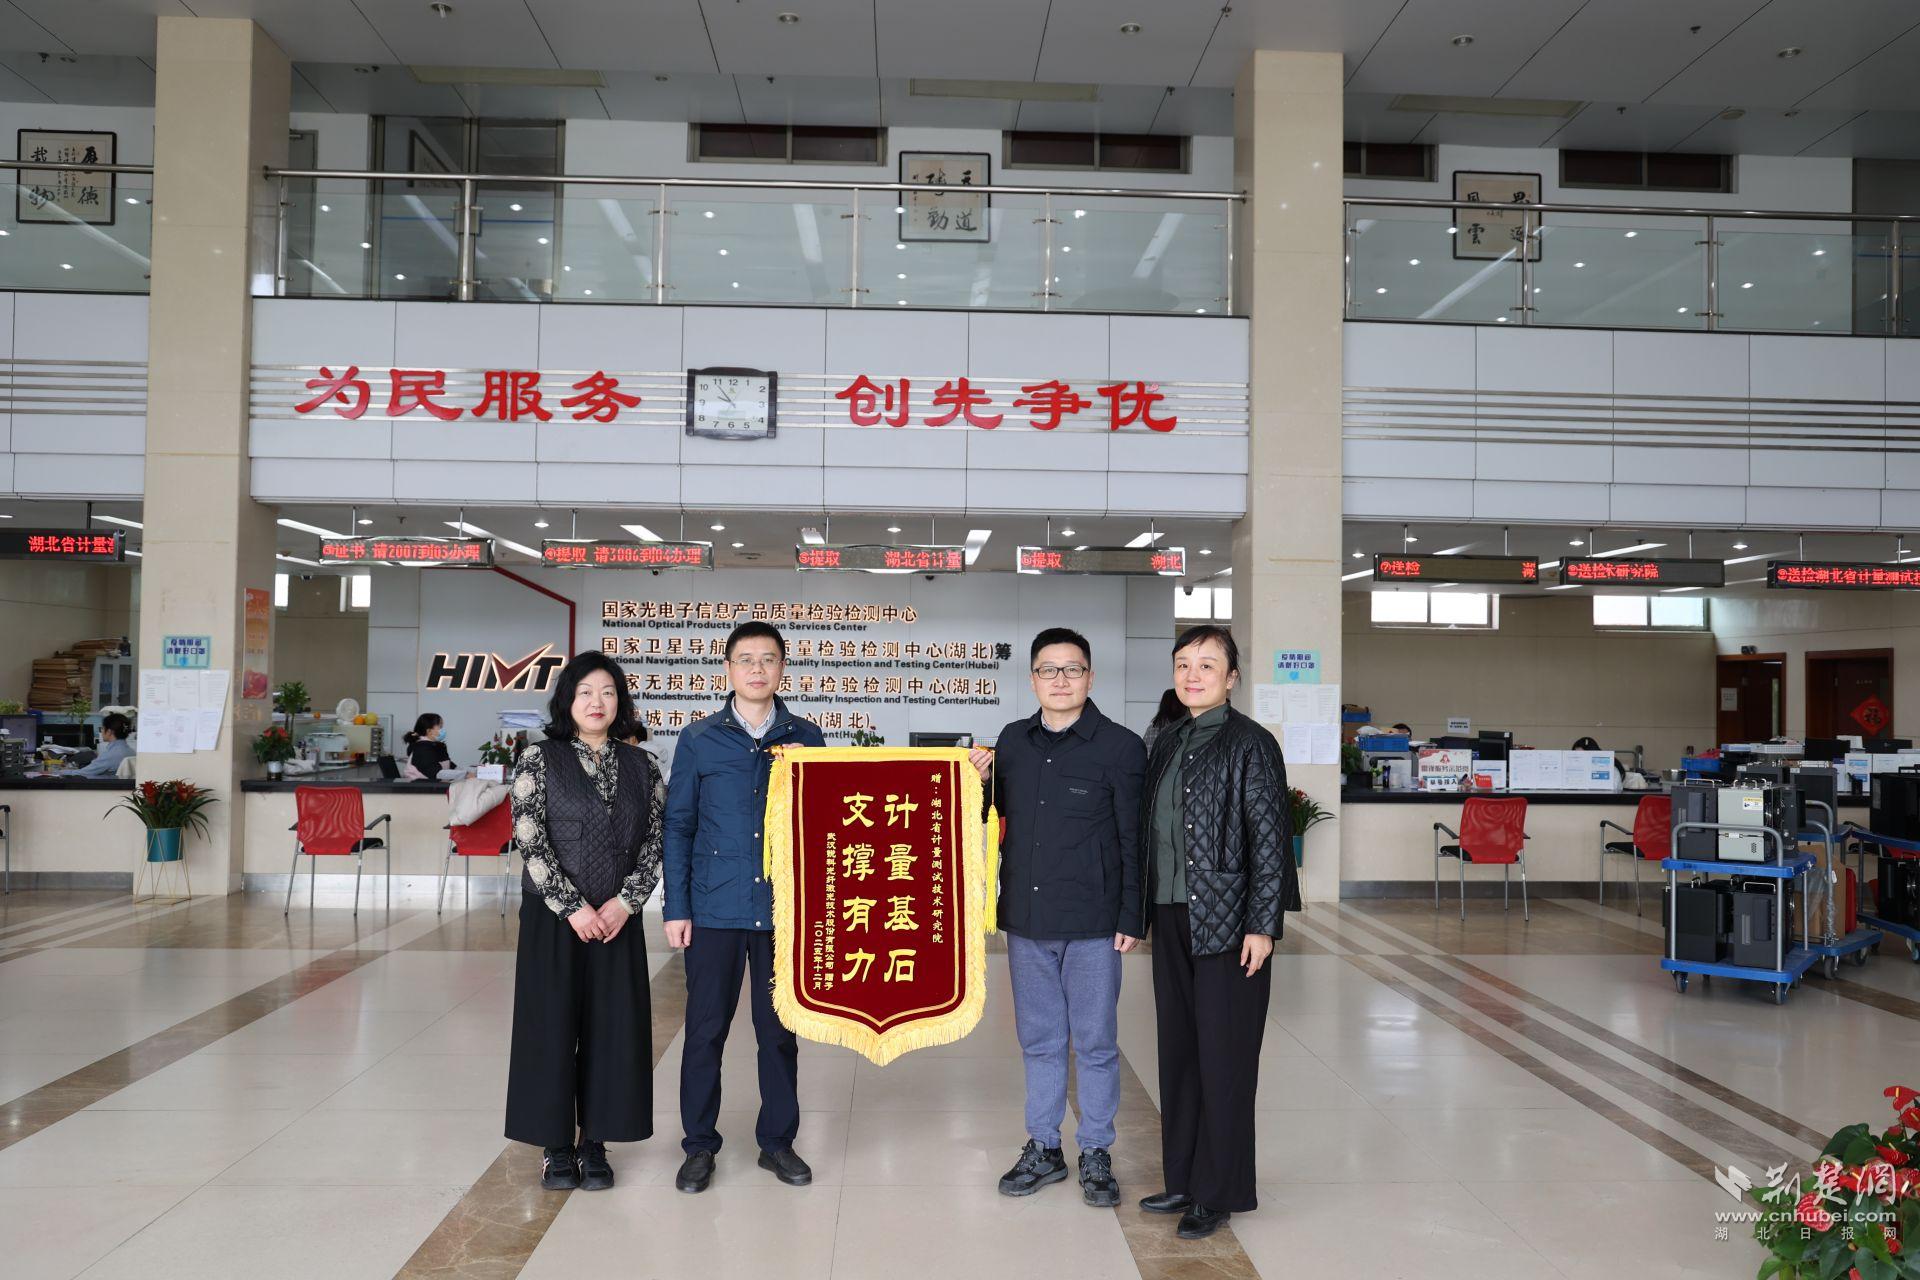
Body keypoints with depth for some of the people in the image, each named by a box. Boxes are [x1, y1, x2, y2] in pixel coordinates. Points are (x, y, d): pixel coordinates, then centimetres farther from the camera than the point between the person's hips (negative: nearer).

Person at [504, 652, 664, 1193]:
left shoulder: (640, 767, 7)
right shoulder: (539, 759, -2)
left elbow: (655, 842, 4)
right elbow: (530, 840, -9)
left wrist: (626, 901, -9)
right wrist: (573, 907, -14)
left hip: (618, 919, 3)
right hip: (553, 919, -2)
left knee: (612, 1028, 5)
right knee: (552, 1026, 3)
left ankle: (595, 1142, 19)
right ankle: (556, 1146, 18)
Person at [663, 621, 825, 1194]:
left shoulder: (806, 738, 4)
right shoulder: (699, 739, 2)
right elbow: (678, 824, 3)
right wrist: (676, 908, -1)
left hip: (785, 906, 1)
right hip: (714, 908, -1)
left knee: (780, 1029, 10)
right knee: (705, 1029, 7)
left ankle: (777, 1140, 26)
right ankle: (699, 1143, 23)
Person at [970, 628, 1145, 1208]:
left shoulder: (1120, 746, -6)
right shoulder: (1013, 740, 7)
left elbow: (1134, 840, -6)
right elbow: (997, 812, 18)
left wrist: (1132, 917, -9)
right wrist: (980, 780, -1)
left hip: (1092, 922, -4)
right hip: (1026, 919, 4)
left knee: (1095, 1041, 7)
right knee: (1039, 1039, 15)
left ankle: (1096, 1154, 22)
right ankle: (1043, 1148, 28)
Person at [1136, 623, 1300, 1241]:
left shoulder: (1250, 744, -9)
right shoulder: (1166, 745, 12)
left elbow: (1270, 839, -12)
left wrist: (1261, 924, -15)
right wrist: (1140, 913, 13)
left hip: (1227, 926, -7)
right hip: (1172, 921, 7)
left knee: (1224, 1058, 2)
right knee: (1178, 1051, 14)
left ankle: (1219, 1193, 15)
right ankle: (1183, 1179, 27)